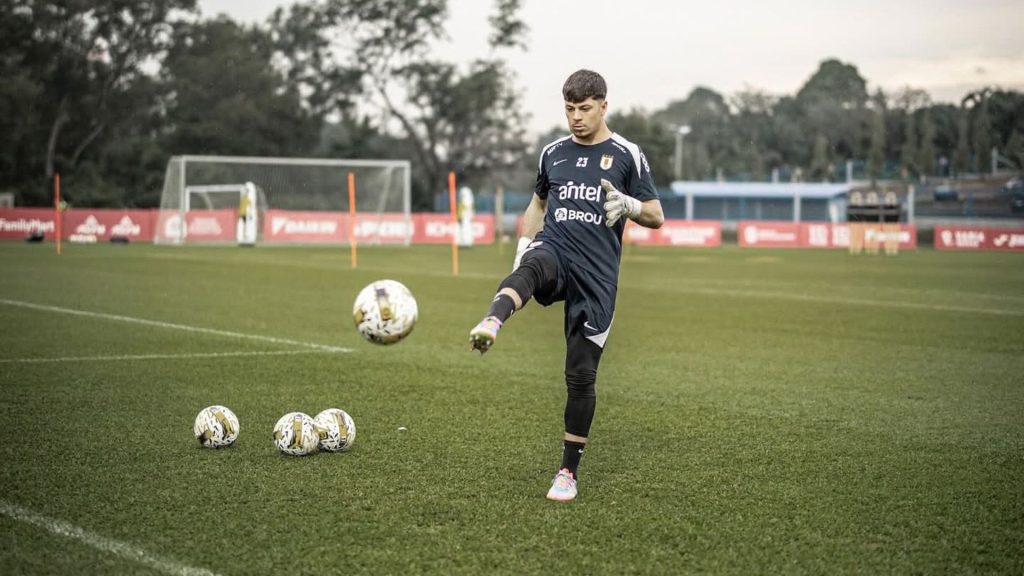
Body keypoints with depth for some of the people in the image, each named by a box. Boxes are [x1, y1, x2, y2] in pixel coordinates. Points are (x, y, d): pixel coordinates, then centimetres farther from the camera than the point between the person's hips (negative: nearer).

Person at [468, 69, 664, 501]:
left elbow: (656, 217, 5)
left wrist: (627, 204, -17)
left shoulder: (626, 155, 4)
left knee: (581, 374, -2)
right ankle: (491, 324, -70)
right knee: (531, 267, -38)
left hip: (597, 273, -1)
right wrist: (522, 249, 13)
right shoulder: (553, 153, 13)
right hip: (554, 251, 2)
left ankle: (569, 471, 12)